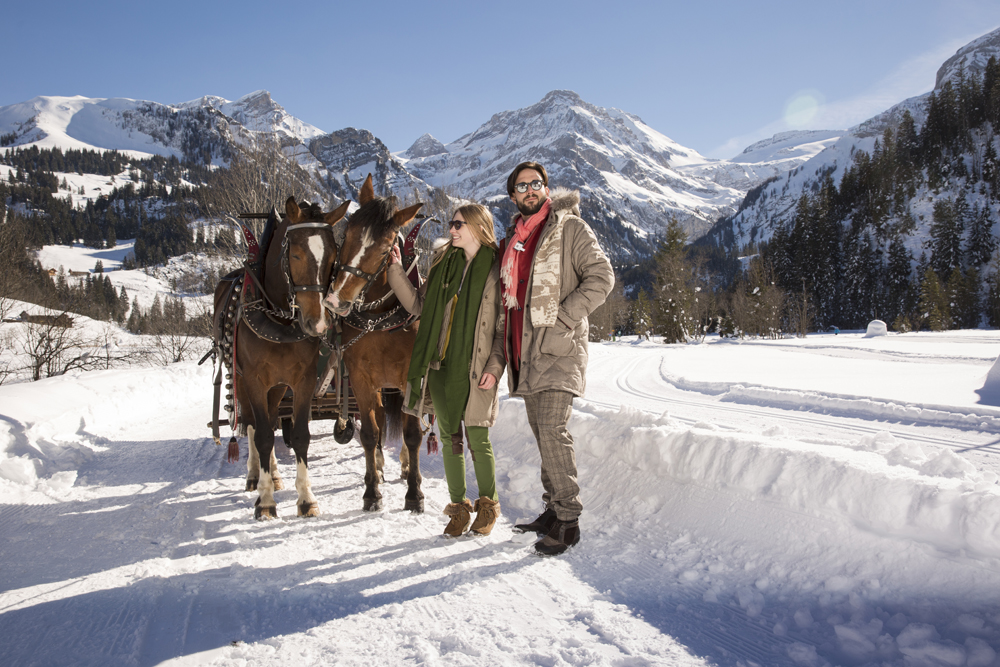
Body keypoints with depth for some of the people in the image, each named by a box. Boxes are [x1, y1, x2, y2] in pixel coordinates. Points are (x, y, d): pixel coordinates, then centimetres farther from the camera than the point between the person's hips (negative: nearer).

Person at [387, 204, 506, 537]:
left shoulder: (497, 269, -4)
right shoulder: (444, 263, 12)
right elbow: (418, 304, 16)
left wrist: (495, 367, -13)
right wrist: (396, 269, 8)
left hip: (474, 370, -5)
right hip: (440, 367, 5)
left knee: (477, 439, -1)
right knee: (449, 439, 10)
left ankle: (487, 505, 21)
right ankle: (459, 508, 23)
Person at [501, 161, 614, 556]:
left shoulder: (570, 227, -1)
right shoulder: (513, 238, 19)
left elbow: (601, 277, -9)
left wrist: (561, 318, -15)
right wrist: (502, 352, 15)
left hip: (558, 348, -7)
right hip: (526, 351, 7)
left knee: (552, 429, -15)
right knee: (541, 432, 11)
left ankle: (568, 521, -7)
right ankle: (553, 510, 21)